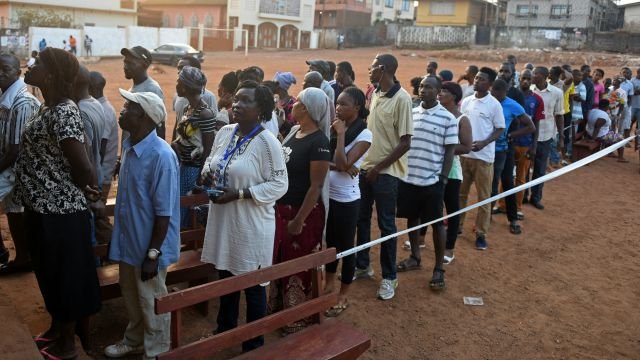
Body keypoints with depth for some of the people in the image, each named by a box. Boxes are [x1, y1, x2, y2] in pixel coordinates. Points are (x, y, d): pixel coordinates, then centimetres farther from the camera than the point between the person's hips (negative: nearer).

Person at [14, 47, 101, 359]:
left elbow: (83, 168, -25)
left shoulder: (64, 112, -23)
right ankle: (56, 327, 43)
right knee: (49, 273, 23)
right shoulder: (49, 108, 8)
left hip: (60, 211, -9)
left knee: (66, 274, 8)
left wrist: (90, 195, -7)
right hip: (41, 207, 9)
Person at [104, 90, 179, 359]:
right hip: (128, 240, 8)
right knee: (131, 295, 24)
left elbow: (164, 213, -22)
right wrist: (117, 236, 17)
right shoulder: (129, 146, 1)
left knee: (151, 301, 12)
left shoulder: (161, 156, -24)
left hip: (148, 245, -7)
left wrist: (153, 253, -19)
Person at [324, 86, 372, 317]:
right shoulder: (334, 128, 4)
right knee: (330, 241, 19)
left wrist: (341, 134, -17)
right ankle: (329, 283, 37)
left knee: (345, 245, 6)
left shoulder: (364, 134, -12)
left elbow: (343, 163, -22)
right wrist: (337, 166, -20)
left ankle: (343, 295, 21)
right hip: (327, 194, 6)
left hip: (347, 198, -6)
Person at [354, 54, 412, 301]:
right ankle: (362, 265, 33)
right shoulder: (375, 94, 6)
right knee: (361, 219, 15)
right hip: (366, 167, 7)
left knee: (386, 225, 3)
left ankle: (389, 277, 18)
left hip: (386, 172, -7)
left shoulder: (402, 99, -16)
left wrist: (379, 167, -15)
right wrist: (366, 163, 4)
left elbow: (405, 142, -17)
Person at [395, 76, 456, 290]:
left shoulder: (448, 118, -5)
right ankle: (415, 257, 33)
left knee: (437, 223, 4)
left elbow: (450, 151, -4)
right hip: (408, 178, 4)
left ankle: (439, 269, 15)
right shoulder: (410, 113, 6)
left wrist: (443, 178, -9)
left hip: (432, 181, -4)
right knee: (412, 218, 15)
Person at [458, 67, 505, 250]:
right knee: (460, 193, 13)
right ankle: (456, 225, 28)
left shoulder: (494, 105, -7)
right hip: (464, 154, 4)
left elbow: (500, 129, -4)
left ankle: (481, 234, 13)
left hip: (483, 156, -4)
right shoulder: (466, 101, 6)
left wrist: (484, 143, -19)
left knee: (483, 197, 4)